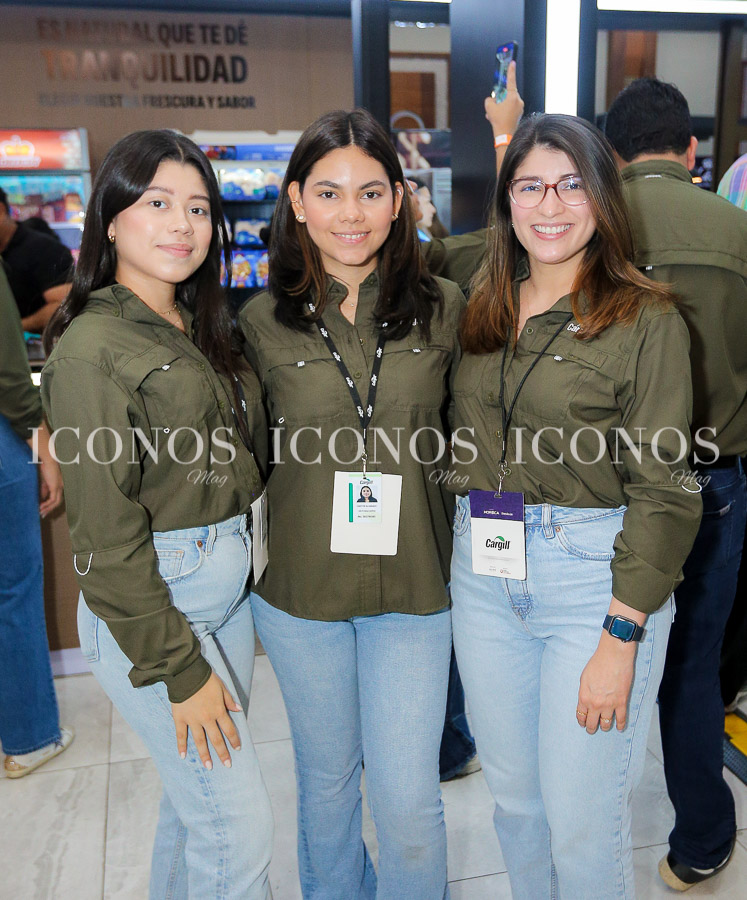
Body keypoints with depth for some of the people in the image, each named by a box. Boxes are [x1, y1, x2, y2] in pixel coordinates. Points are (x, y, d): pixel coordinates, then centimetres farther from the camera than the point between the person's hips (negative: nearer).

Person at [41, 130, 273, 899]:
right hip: (146, 604, -7)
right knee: (240, 830, 1)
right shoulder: (93, 347, -14)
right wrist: (177, 668, -15)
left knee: (198, 793, 21)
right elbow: (106, 534, -16)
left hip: (228, 584, 8)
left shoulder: (203, 329, 9)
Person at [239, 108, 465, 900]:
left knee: (408, 797, 4)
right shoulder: (262, 322, -4)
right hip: (300, 588, 1)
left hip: (413, 584, 0)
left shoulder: (444, 309, -3)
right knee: (326, 776, 21)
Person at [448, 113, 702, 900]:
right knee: (514, 798, 18)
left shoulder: (646, 320, -8)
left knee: (581, 823, 4)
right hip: (482, 572, 5)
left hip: (593, 573, -4)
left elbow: (658, 490, -11)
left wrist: (620, 639, -14)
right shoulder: (479, 313, 8)